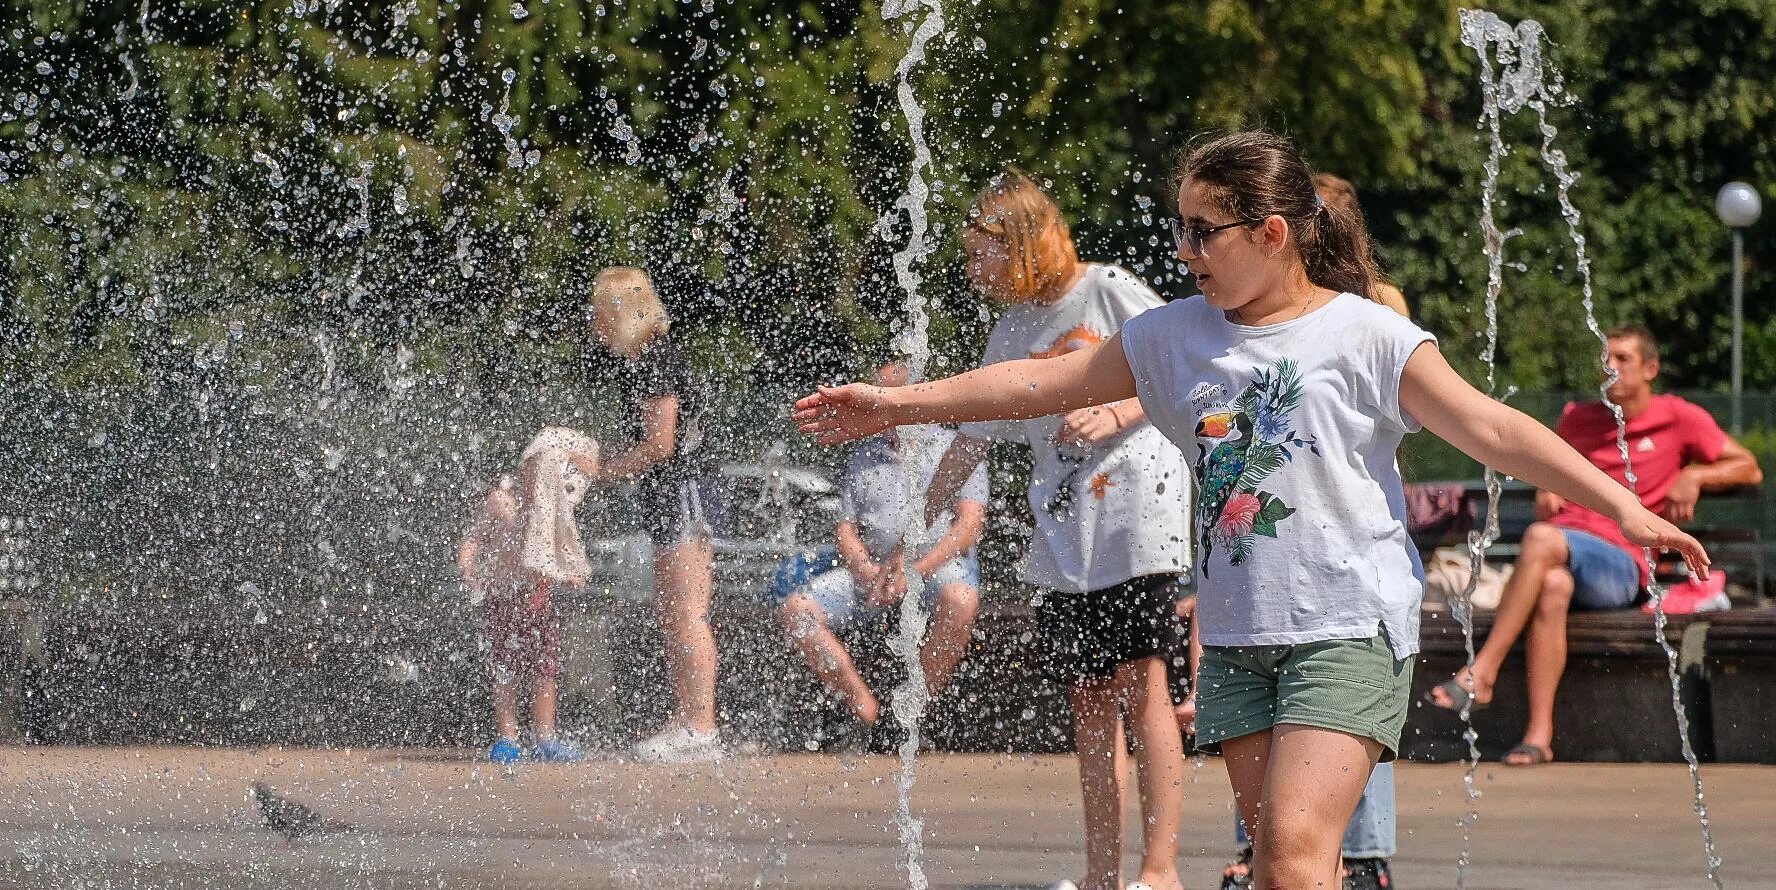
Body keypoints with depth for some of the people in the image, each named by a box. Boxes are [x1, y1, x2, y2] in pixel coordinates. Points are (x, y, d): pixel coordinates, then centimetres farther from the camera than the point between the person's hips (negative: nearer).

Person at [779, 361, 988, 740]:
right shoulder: (863, 460, 20)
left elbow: (970, 524, -5)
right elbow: (845, 528, 15)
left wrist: (915, 571, -17)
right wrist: (869, 573, -9)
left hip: (940, 564, -4)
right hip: (872, 569, 4)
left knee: (959, 600, -40)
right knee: (797, 609, -18)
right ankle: (868, 713, -22)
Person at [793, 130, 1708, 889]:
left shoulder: (1365, 335, -7)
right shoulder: (1175, 335, 10)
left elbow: (1490, 427, -12)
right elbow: (1046, 383, 16)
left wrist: (1624, 507, -22)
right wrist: (895, 404, 17)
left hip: (1350, 628, -6)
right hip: (1238, 640, 6)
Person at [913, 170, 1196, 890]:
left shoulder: (1110, 292, -3)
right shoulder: (1011, 332, 16)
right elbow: (972, 439, 24)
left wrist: (1115, 416, -17)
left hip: (1136, 514, -6)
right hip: (1062, 538, 6)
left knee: (1139, 684, -13)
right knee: (1089, 699, 5)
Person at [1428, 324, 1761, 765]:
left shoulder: (1678, 418, 12)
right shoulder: (1578, 419, 24)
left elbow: (1749, 469, 13)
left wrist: (1694, 476, -5)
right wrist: (1547, 490, 17)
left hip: (1622, 566, -3)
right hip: (1562, 549, 3)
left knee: (1542, 538, -36)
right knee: (1553, 586, -37)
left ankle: (1480, 673, -39)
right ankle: (1539, 736, -43)